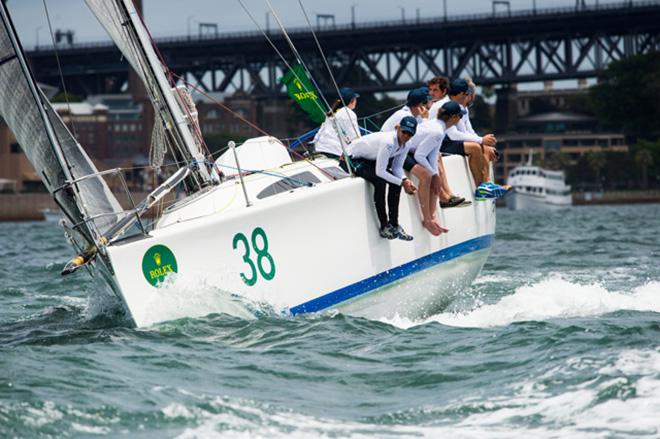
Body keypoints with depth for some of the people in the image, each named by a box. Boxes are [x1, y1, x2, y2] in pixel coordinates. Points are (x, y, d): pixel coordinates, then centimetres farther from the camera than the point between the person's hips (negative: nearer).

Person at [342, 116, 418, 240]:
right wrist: (402, 182, -30)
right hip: (352, 159, -9)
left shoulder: (405, 145, -8)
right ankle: (384, 227, -17)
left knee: (396, 181, -5)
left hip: (369, 160, 9)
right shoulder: (388, 142, -35)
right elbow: (380, 172, -35)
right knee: (380, 181, -28)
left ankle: (394, 224, 2)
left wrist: (405, 180, -22)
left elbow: (397, 167, -2)